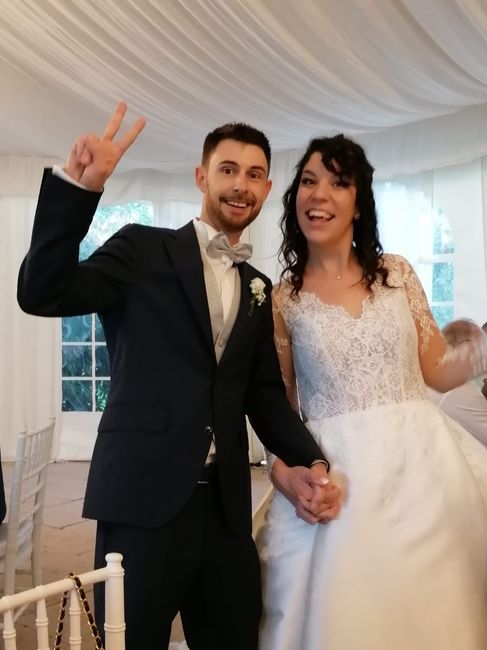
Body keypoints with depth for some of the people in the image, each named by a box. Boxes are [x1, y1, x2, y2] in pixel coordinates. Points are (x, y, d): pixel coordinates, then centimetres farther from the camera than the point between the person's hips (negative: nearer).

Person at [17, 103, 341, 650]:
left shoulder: (258, 288, 16)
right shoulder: (144, 250, 1)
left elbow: (264, 394, 14)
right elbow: (42, 293, -11)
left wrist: (308, 463, -2)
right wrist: (79, 186, -21)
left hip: (225, 506, 5)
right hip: (144, 496, -4)